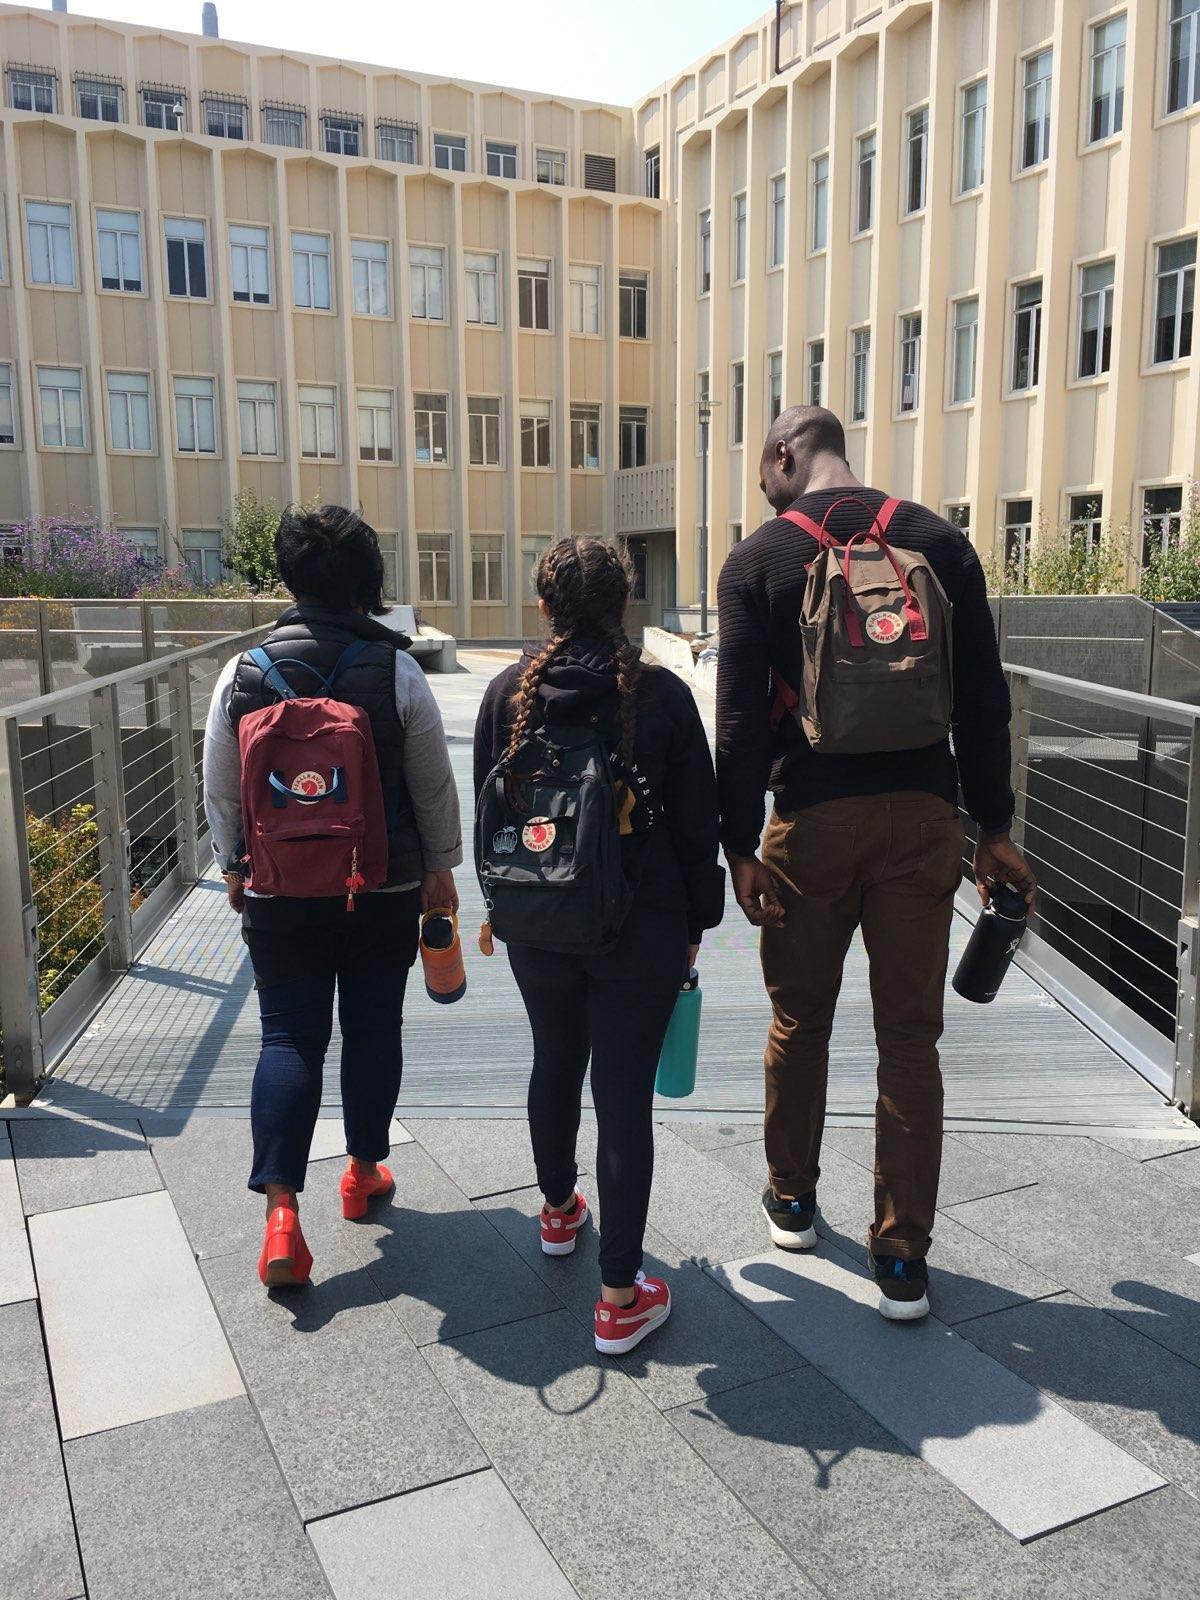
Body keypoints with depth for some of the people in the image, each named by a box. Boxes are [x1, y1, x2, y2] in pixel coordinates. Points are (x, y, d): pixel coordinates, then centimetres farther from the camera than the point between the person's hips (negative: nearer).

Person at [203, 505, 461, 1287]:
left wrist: (234, 867, 18)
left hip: (279, 892, 1)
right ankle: (364, 1171, 30)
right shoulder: (396, 671, -10)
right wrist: (441, 866, 10)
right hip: (385, 890, -1)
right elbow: (434, 786, -4)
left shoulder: (243, 673, -5)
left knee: (290, 1037, 7)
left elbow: (222, 792, 3)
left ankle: (281, 1208, 0)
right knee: (373, 1028, 14)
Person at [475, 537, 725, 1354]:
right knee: (625, 1094, 3)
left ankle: (559, 1209, 48)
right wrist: (696, 921, 6)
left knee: (556, 1064, 25)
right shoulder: (663, 694, -10)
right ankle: (621, 1295, 10)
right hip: (642, 927, -3)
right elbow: (698, 820, -5)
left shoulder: (509, 691, -3)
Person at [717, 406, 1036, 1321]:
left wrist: (741, 844, -3)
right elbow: (983, 698, 4)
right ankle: (903, 1259, 13)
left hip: (812, 820, -1)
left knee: (800, 1022, 15)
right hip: (922, 816, 2)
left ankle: (793, 1198, 34)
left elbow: (741, 719, -6)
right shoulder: (939, 542, 4)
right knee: (910, 1037, 7)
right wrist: (993, 824, 9)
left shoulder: (759, 560, -2)